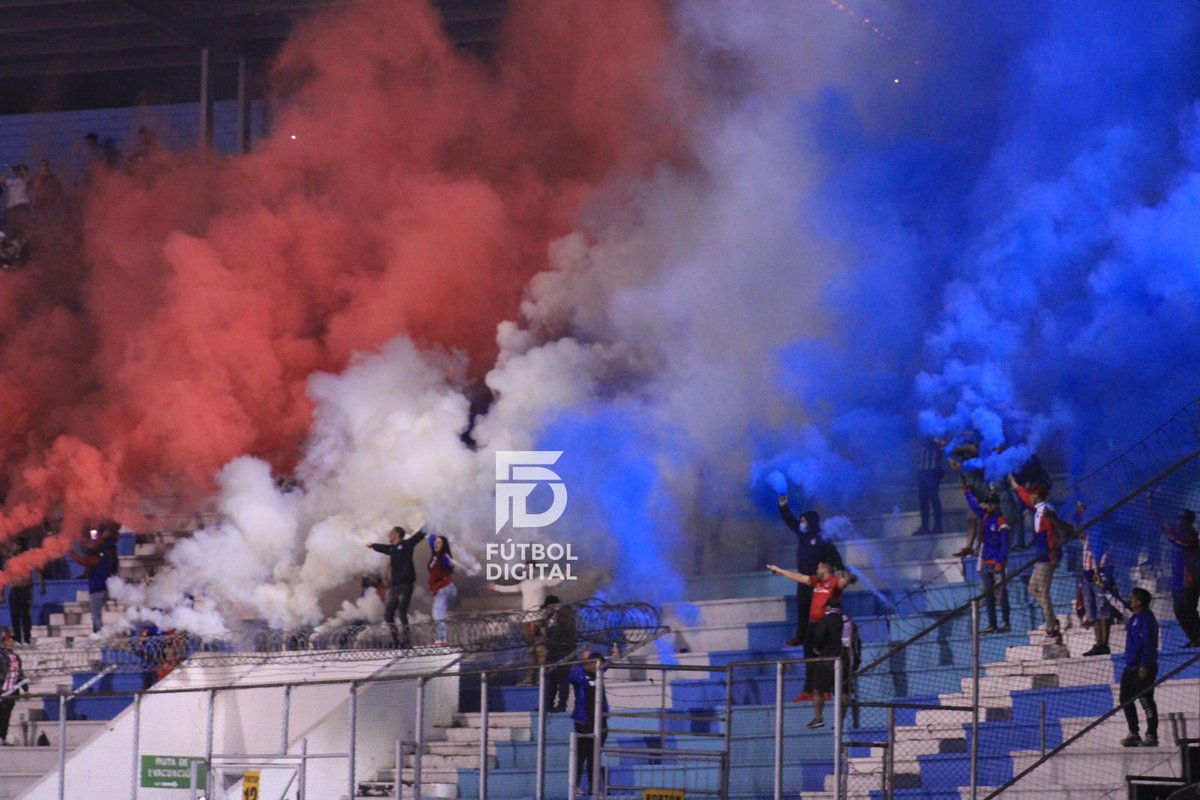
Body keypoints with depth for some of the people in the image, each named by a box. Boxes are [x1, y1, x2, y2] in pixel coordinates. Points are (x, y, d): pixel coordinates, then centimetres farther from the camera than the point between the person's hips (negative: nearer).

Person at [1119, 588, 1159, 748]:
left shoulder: (1146, 619, -15)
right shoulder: (1134, 617, 15)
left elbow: (1149, 643, -21)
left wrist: (1144, 666, -24)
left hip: (1143, 667, -10)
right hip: (1131, 667, 10)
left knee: (1146, 700, -5)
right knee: (1125, 699, 12)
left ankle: (1151, 736, 0)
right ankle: (1133, 733, 19)